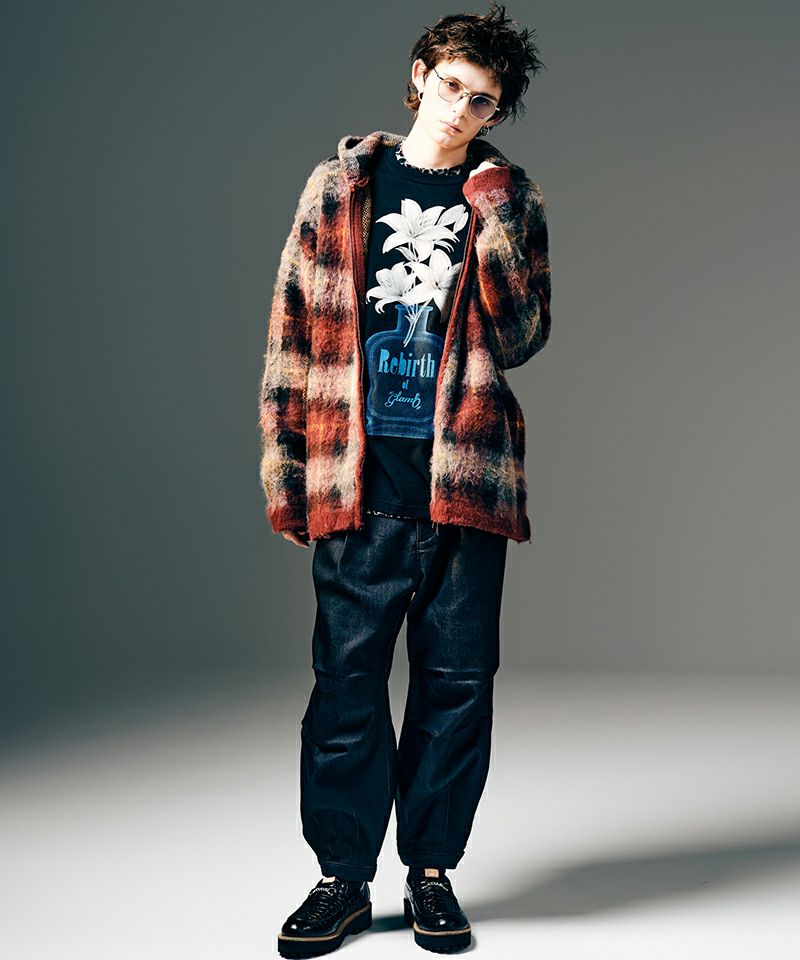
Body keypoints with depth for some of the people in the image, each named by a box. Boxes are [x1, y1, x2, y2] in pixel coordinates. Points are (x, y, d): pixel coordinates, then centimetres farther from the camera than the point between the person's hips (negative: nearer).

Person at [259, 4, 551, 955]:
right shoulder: (341, 185, 9)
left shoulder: (508, 198, 10)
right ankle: (343, 878, 14)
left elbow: (520, 336, 1)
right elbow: (293, 330, 8)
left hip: (465, 476, 1)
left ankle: (432, 872, 18)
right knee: (347, 675, 1)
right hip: (360, 477, 0)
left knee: (457, 679, 4)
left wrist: (491, 219, -9)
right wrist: (283, 469, 4)